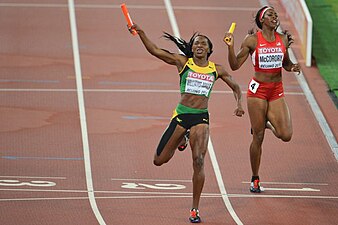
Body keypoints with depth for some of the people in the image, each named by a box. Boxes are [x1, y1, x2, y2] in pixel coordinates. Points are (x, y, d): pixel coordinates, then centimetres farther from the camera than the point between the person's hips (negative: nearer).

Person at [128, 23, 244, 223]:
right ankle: (181, 140, 41)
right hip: (181, 115, 1)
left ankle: (195, 209, -5)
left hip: (201, 118, -1)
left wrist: (239, 104, 2)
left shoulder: (217, 70, 7)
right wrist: (141, 33, -14)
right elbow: (154, 51, -3)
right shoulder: (183, 63, 3)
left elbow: (236, 87, 20)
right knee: (160, 160, 6)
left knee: (199, 161, -16)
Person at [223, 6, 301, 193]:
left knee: (286, 135, -10)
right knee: (258, 138, 0)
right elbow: (235, 65, -6)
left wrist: (293, 67, -5)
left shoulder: (283, 39, 5)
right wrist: (230, 47, -20)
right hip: (258, 89, -3)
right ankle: (255, 179, 15)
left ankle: (267, 122, 24)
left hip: (277, 91, 3)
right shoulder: (252, 40, -6)